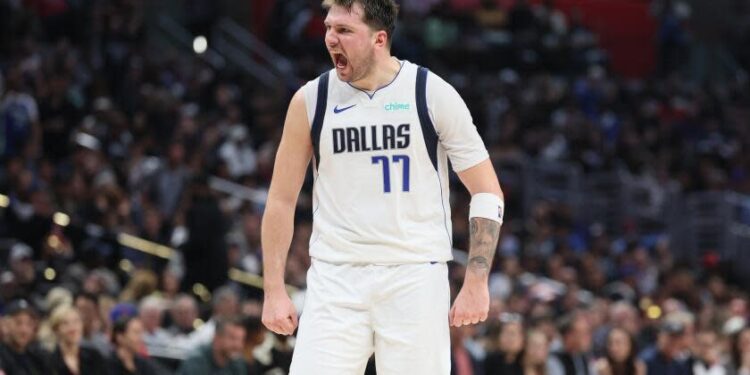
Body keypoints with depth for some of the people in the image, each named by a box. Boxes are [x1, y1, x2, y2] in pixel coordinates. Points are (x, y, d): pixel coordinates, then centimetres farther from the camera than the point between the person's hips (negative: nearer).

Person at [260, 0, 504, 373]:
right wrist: (273, 289, 4)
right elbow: (281, 200, 10)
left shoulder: (433, 94, -3)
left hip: (414, 278, -1)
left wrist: (476, 283, -7)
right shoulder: (311, 100, 2)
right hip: (334, 281, 1)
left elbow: (488, 193, 0)